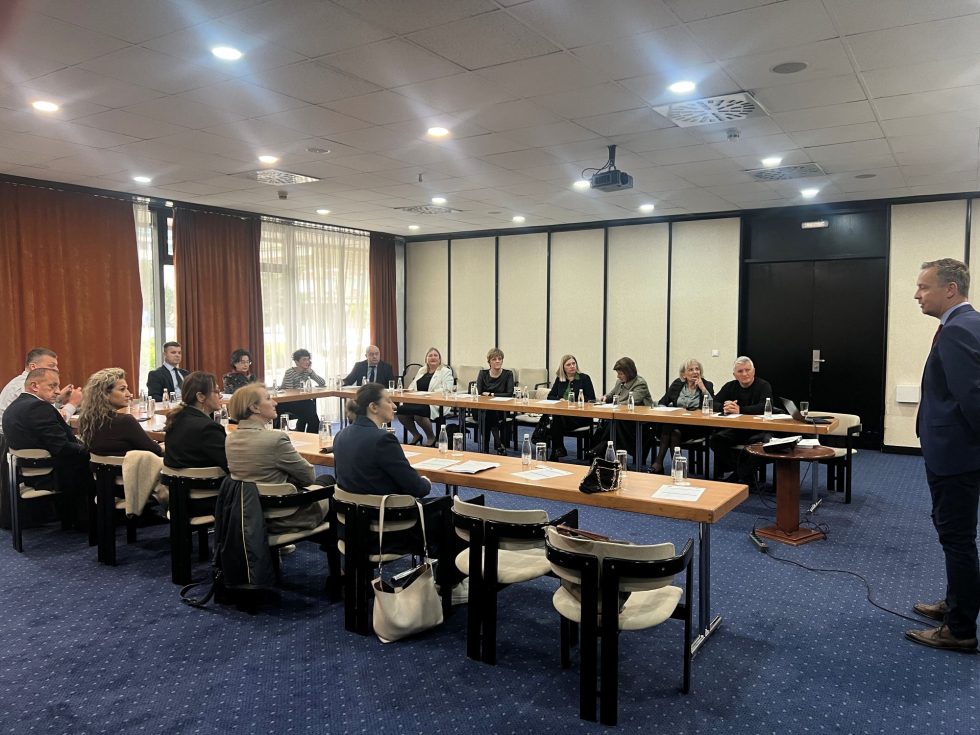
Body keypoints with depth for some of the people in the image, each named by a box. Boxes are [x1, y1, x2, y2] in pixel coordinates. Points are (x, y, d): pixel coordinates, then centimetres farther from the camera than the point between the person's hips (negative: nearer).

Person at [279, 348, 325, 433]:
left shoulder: (307, 371, 4)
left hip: (301, 401, 5)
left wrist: (310, 371, -13)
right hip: (288, 402, -5)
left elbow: (323, 383, -7)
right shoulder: (290, 373, -12)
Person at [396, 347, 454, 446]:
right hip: (418, 401, 6)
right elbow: (412, 385, 24)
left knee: (417, 412, -34)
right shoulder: (421, 370, 24)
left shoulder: (446, 371, 3)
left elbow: (446, 390, -10)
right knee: (401, 410, -22)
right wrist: (410, 390, -1)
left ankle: (431, 437, -8)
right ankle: (415, 435, 1)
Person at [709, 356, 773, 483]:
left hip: (759, 429, -4)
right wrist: (724, 407, -21)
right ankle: (735, 470, -8)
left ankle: (744, 477, -17)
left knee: (758, 441, -36)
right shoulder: (730, 386, 10)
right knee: (716, 439, -22)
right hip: (736, 429, 4)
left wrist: (740, 409, -31)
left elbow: (764, 407, -21)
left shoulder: (764, 386, -4)